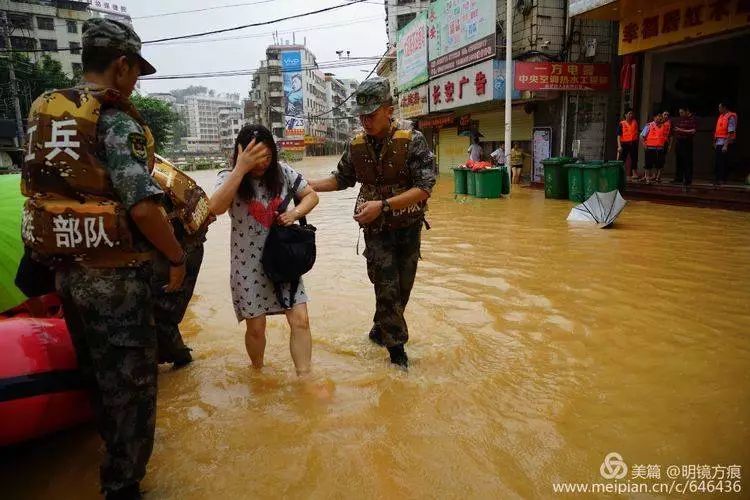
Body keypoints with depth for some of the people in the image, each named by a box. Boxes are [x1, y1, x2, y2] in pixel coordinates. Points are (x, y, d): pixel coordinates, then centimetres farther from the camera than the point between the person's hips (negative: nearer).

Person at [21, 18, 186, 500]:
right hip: (114, 275, -8)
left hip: (66, 269, 8)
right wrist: (177, 257, -12)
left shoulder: (43, 112, 8)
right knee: (131, 379, 7)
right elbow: (143, 206, -25)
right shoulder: (116, 121, -16)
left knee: (98, 371, 25)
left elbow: (42, 187, 15)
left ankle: (115, 447, 48)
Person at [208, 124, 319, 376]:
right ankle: (258, 373, 37)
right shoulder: (229, 177, -11)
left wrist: (296, 213, -14)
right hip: (248, 264, -2)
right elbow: (215, 207, -31)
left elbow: (311, 195, 6)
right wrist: (241, 168, -34)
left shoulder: (282, 172, -4)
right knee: (256, 326, 9)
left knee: (300, 320, -3)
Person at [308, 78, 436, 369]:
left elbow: (424, 188, -21)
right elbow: (341, 179, 13)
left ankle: (380, 330, 34)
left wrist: (383, 205, -29)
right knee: (387, 287, -3)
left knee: (403, 287, 11)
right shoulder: (356, 145, -3)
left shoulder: (412, 141, -14)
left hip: (409, 227, 0)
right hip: (376, 229, 1)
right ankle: (396, 344, 15)